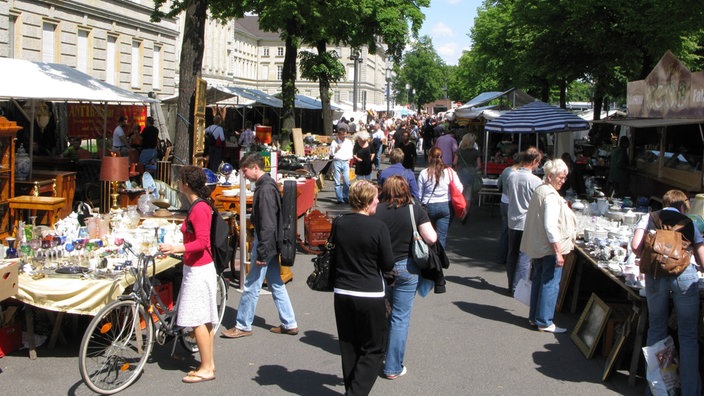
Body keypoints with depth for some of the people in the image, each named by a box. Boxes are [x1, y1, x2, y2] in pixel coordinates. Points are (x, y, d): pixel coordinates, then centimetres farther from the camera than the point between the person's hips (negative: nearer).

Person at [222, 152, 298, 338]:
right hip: (271, 244, 10)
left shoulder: (265, 189, -20)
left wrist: (261, 253, -23)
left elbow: (267, 224, -24)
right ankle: (289, 324, 21)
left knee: (251, 286, 0)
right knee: (276, 284, 15)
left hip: (265, 243, -10)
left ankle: (243, 326, 12)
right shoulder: (267, 185, 11)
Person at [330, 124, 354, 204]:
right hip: (337, 162, -2)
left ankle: (345, 197, 9)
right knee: (337, 182, -1)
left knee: (346, 181, -5)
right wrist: (336, 149, -16)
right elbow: (331, 153, 0)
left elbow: (350, 153, 17)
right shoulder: (334, 142, 3)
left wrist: (349, 159, 3)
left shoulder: (349, 142, 12)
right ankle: (339, 198, 3)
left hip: (345, 162, 2)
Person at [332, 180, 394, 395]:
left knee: (348, 347, 14)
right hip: (370, 296, -5)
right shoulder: (378, 227, -13)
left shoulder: (338, 224, 0)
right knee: (373, 349, 5)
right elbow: (388, 265, -7)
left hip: (342, 293, 5)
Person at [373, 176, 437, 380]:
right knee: (400, 317, 5)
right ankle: (393, 367, 8)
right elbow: (431, 238, -13)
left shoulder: (377, 210, -7)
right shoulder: (415, 209, -8)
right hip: (406, 268, -2)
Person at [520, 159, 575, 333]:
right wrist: (558, 252, -23)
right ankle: (544, 321, 1)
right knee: (550, 284, -3)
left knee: (538, 280, 16)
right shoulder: (551, 196, -18)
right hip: (550, 248, -10)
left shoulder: (538, 191, 12)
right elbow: (550, 226, -24)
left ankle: (534, 317, 25)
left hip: (537, 247, 10)